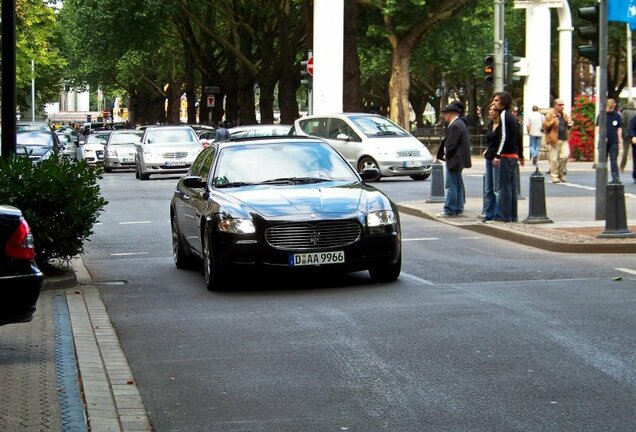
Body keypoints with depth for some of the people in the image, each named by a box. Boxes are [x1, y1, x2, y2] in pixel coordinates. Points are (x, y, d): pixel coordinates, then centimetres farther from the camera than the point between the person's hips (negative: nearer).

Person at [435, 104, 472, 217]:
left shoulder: (455, 126, -19)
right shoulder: (460, 124, 14)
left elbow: (451, 144, -21)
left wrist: (446, 156, -7)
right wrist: (446, 155, 12)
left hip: (454, 160, -11)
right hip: (459, 160, 11)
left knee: (451, 186, -8)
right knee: (458, 185, 14)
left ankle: (449, 211, -6)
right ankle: (458, 209, 20)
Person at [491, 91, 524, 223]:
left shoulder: (504, 115, -11)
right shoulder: (512, 116, 17)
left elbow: (504, 137, -19)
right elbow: (519, 137, 20)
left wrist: (498, 155, -21)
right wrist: (520, 155, 27)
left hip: (506, 156, -9)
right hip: (514, 156, 9)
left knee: (504, 186, -6)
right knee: (511, 186, 11)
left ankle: (504, 215, -6)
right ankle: (512, 215, 14)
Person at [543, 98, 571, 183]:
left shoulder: (564, 115, 17)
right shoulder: (550, 114, -2)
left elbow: (567, 127, 30)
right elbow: (545, 125, -5)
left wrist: (569, 124, 7)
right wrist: (552, 122, -21)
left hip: (564, 140, 5)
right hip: (554, 140, -5)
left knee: (565, 156, -9)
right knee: (554, 159, -3)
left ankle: (561, 173, 12)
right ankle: (554, 176, 7)